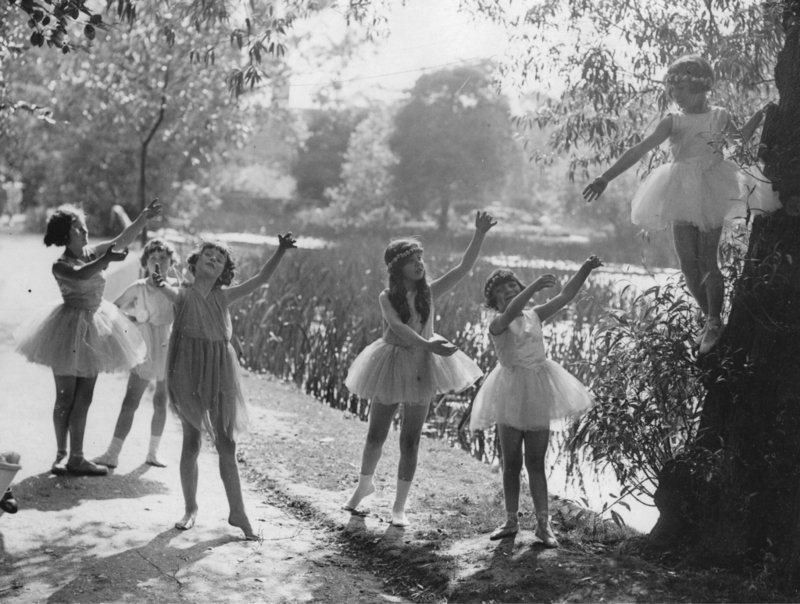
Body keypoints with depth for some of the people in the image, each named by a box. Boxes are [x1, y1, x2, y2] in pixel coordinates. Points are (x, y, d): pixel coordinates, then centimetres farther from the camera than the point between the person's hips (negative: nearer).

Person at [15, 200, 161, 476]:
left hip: (93, 328, 6)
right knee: (66, 397, 1)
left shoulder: (93, 253, 4)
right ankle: (62, 455, 12)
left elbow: (123, 240, -1)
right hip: (71, 328, -6)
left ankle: (76, 457, 14)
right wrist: (107, 259, -41)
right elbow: (81, 275, -34)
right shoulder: (61, 265, -13)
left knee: (83, 398, 8)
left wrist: (143, 218, -10)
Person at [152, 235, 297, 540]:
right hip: (189, 372, -2)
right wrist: (161, 284, -45)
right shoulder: (183, 294, -1)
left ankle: (238, 512, 9)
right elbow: (170, 292, -23)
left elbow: (261, 278, 1)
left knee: (227, 443, 3)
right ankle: (191, 508, 21)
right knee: (191, 442, 6)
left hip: (221, 371, 3)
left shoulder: (224, 296, 6)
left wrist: (280, 251, -11)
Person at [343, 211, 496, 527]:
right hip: (392, 364, 0)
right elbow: (397, 327, -26)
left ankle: (399, 506, 14)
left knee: (410, 441, 2)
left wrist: (480, 235, -25)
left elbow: (464, 268, -13)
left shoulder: (430, 292, -5)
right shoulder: (387, 297, -10)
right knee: (376, 435, 13)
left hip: (421, 368, 1)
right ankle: (365, 484, 41)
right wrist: (428, 344, -41)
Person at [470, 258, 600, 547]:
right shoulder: (497, 324, -6)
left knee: (536, 462, 6)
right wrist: (535, 286, -40)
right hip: (511, 392, -3)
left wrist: (585, 270, -12)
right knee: (511, 463, 6)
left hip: (538, 392, 3)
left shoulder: (534, 316, 7)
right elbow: (510, 312, -30)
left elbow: (565, 296, 1)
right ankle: (511, 521, 18)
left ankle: (543, 523, 8)